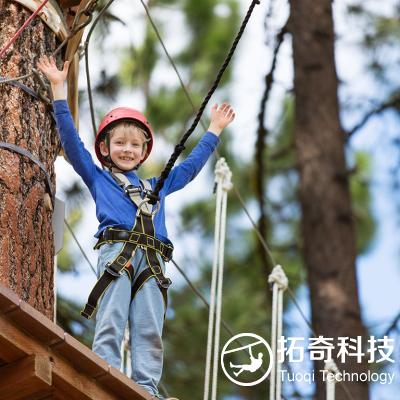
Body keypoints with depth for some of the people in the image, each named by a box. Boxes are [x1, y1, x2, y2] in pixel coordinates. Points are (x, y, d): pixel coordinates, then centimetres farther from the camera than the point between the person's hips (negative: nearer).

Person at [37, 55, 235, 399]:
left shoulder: (156, 186, 31)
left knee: (149, 329, -5)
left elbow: (191, 166, 40)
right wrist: (59, 89, 11)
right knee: (111, 323, -14)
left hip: (152, 259, 4)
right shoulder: (97, 178, 21)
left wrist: (214, 130, 44)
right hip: (116, 251, -4)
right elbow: (71, 139, 15)